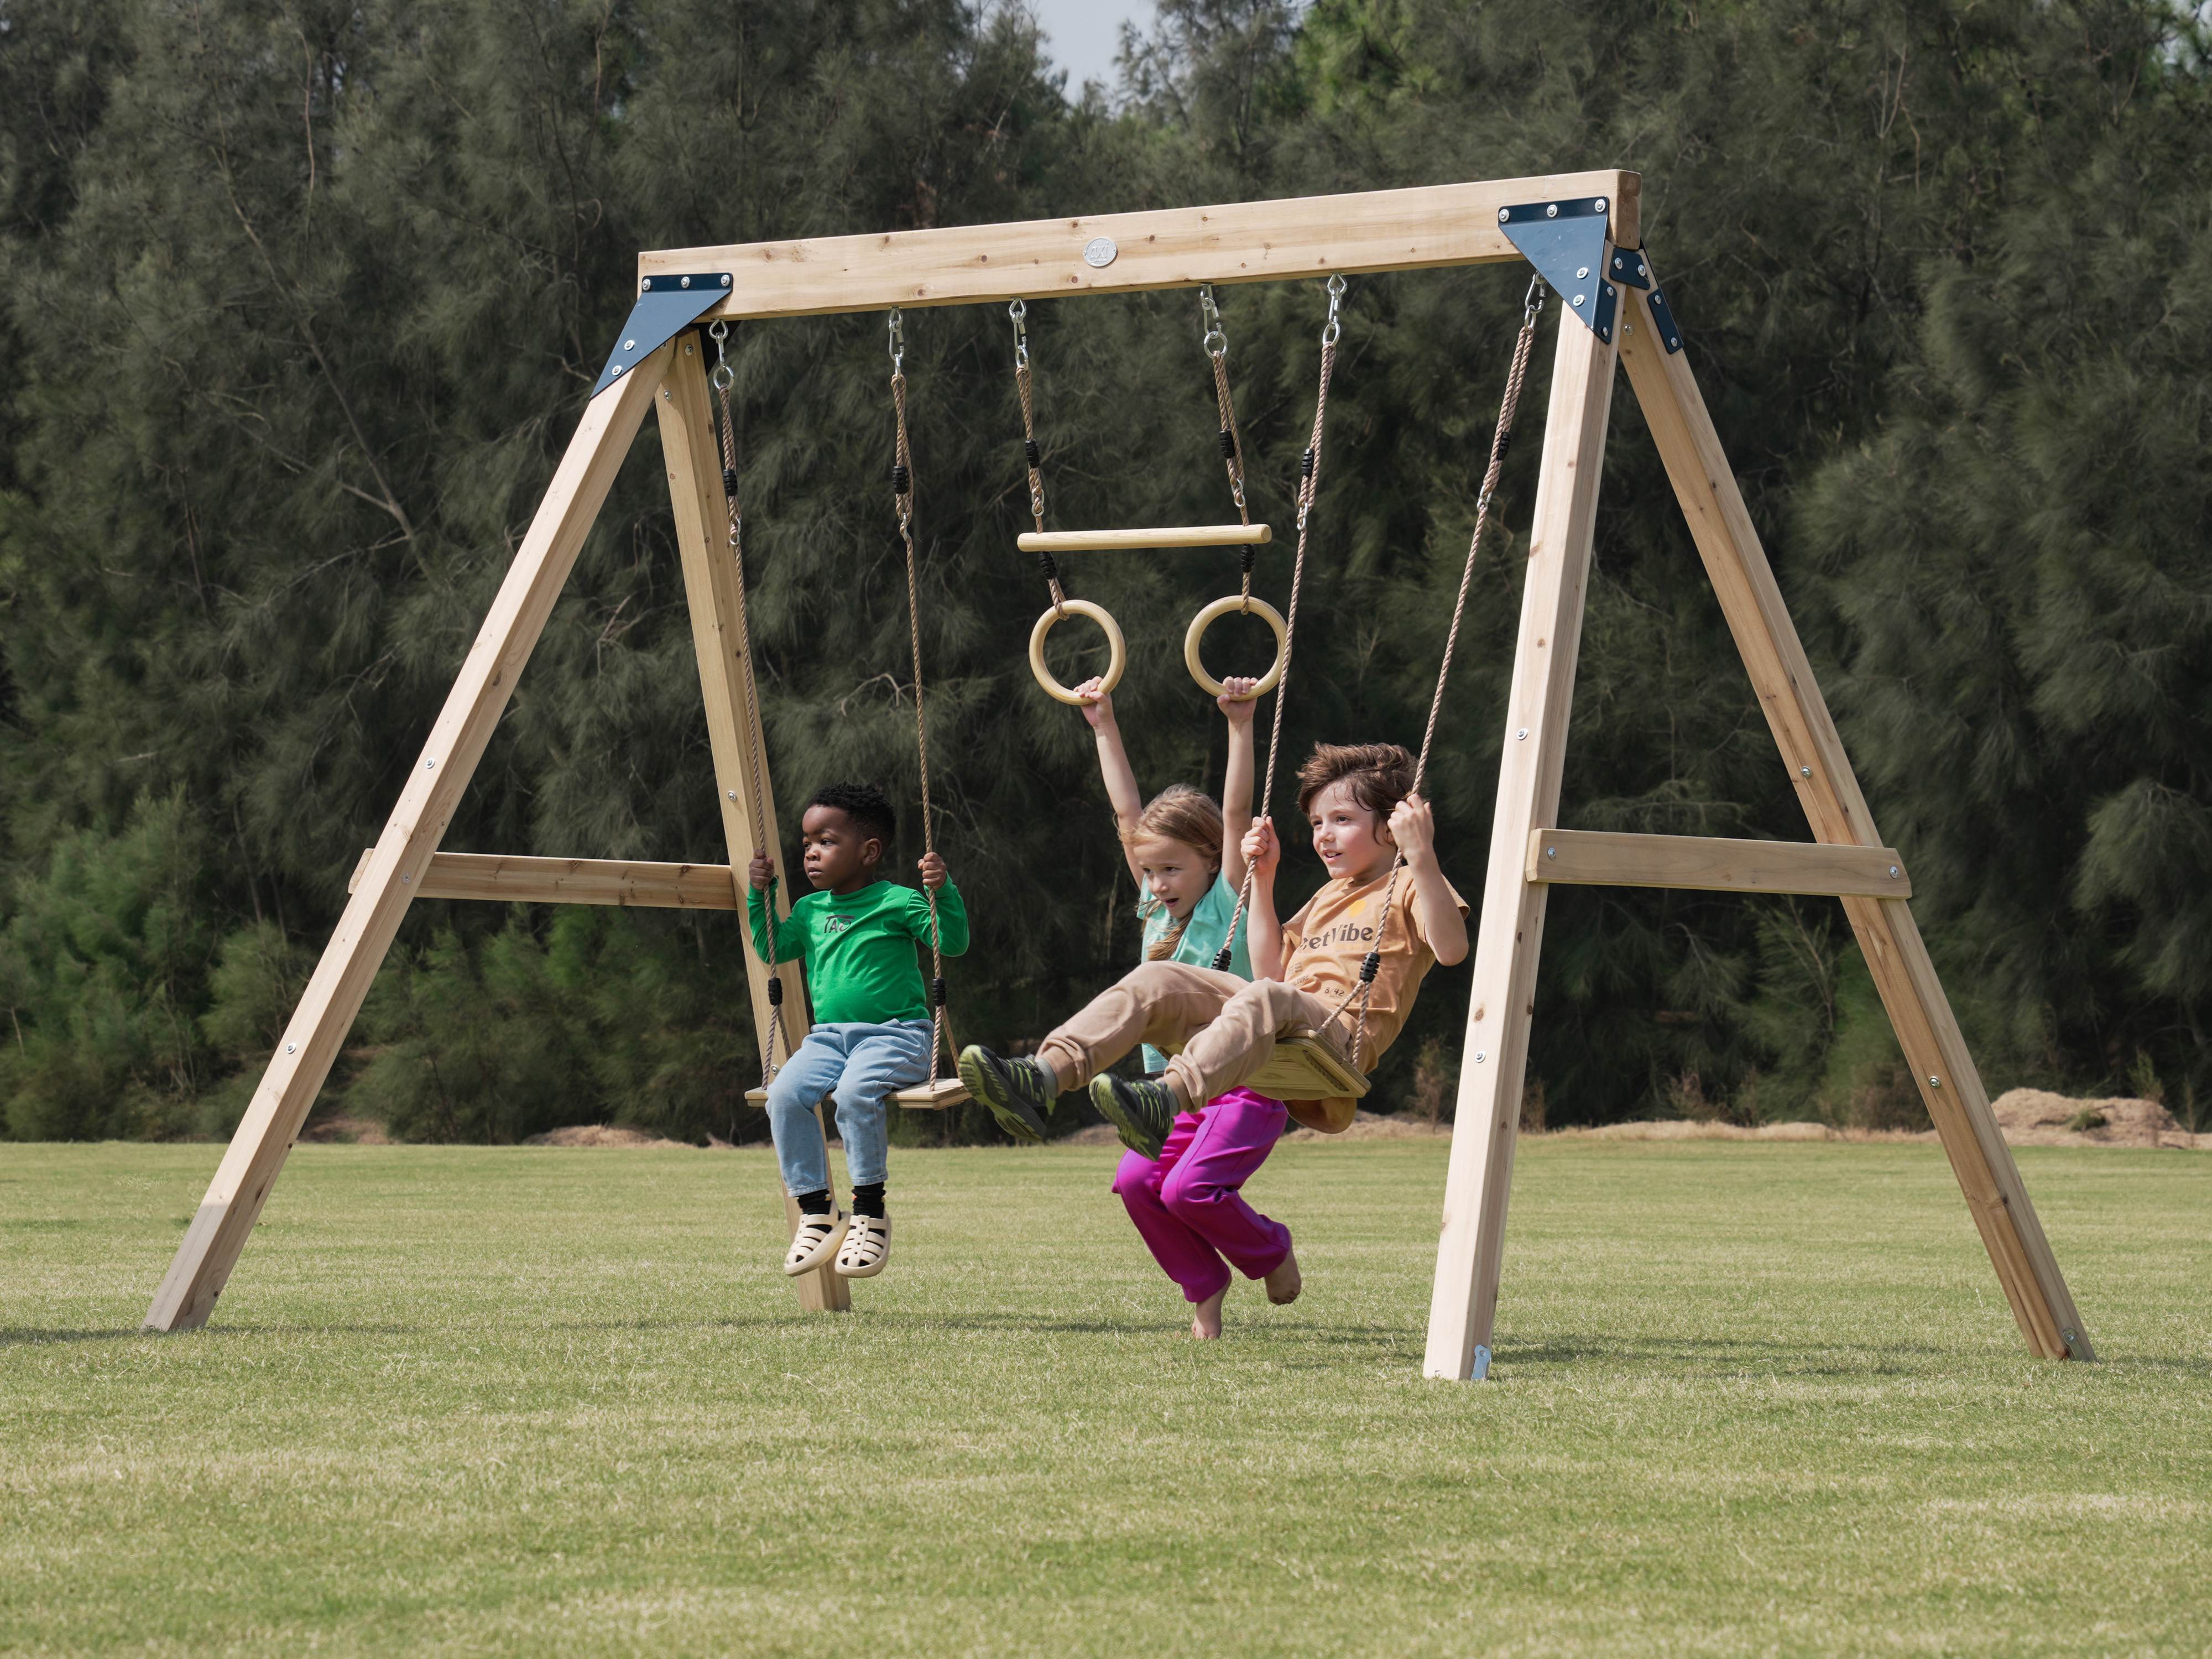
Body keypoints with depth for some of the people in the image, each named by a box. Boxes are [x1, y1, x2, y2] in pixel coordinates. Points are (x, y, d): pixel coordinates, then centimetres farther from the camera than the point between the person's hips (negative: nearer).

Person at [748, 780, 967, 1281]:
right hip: (829, 1035, 6)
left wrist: (942, 892, -23)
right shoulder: (811, 910, 16)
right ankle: (817, 1212, -13)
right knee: (784, 1094, -23)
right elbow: (772, 949, 27)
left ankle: (870, 1212, -19)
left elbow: (953, 941, -7)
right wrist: (761, 894, 16)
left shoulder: (897, 903, -2)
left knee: (855, 1093, -36)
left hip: (894, 1033, -6)